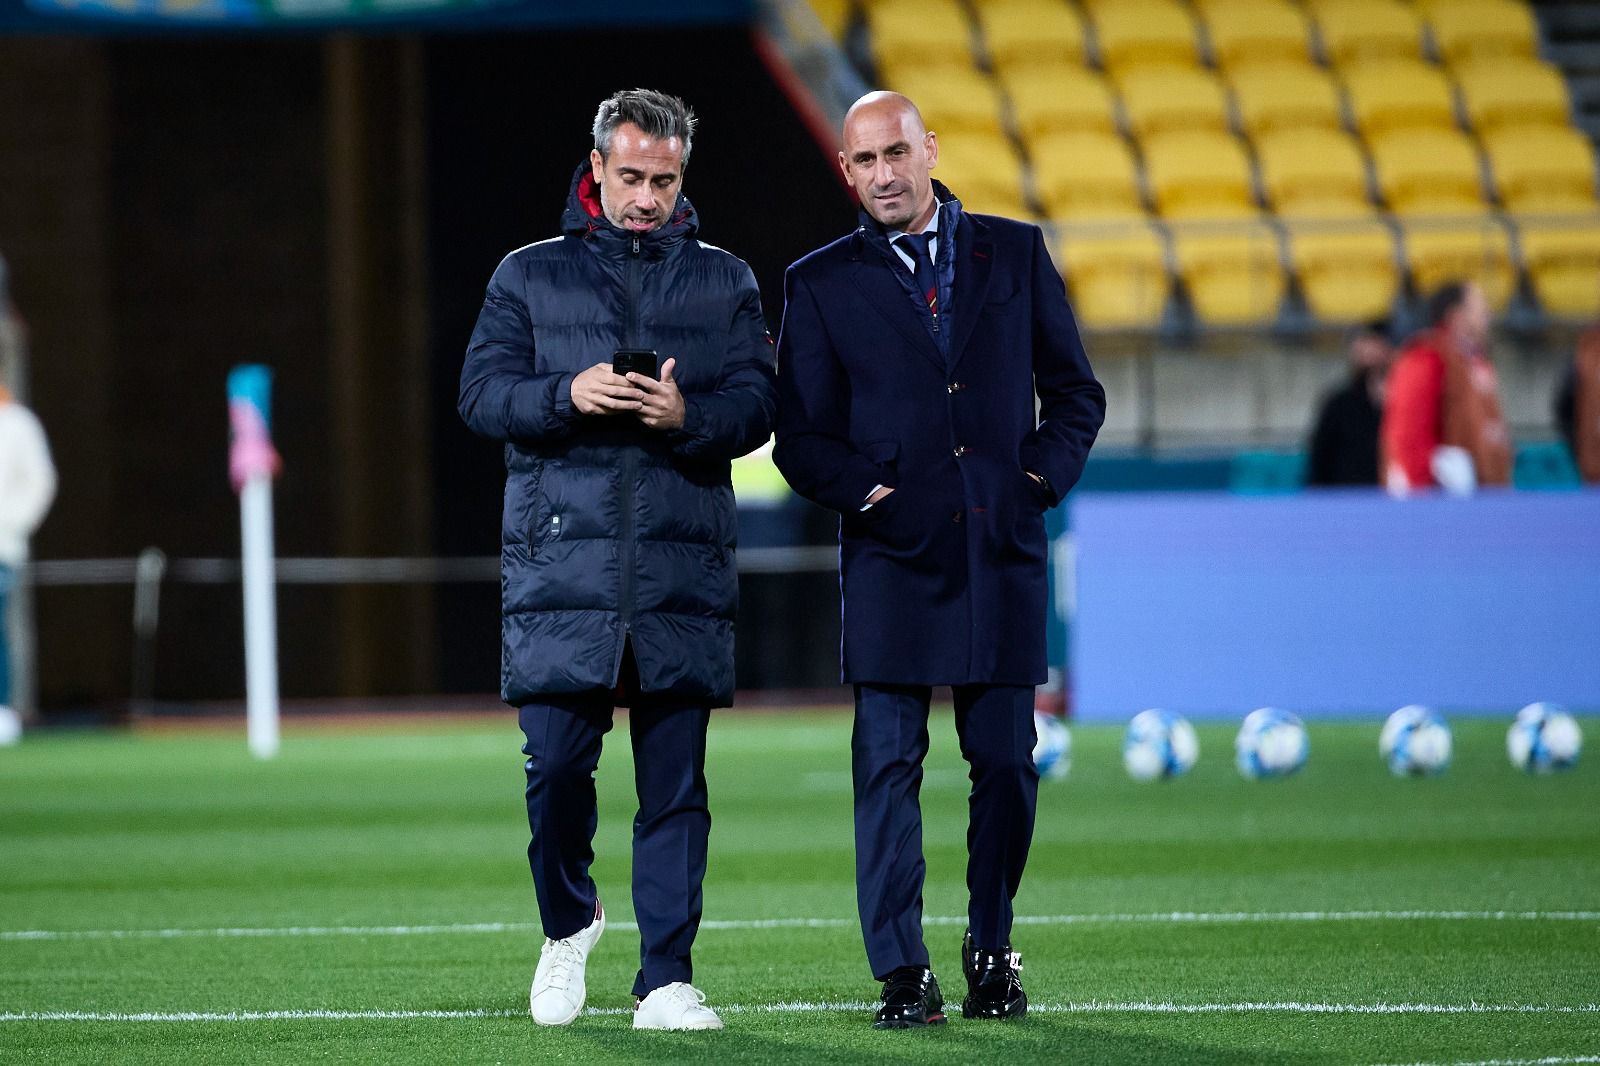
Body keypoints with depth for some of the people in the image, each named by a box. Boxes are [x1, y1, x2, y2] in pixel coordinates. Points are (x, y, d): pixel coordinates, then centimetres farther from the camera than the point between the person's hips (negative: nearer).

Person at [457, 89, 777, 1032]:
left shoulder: (725, 282, 13)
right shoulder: (531, 276, 12)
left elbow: (758, 404, 5)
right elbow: (483, 393, 3)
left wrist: (687, 414, -15)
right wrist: (568, 396, -15)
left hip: (684, 566, 1)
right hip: (560, 561, -1)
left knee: (675, 780, 0)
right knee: (556, 760, -6)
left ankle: (666, 980, 3)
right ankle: (568, 922, 21)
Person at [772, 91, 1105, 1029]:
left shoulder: (1015, 253, 10)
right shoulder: (823, 283, 7)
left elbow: (1075, 391, 13)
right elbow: (803, 434, 6)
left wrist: (1042, 478, -1)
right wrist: (866, 492, -9)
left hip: (1002, 550, 1)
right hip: (891, 554, -1)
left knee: (1006, 762, 3)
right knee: (889, 766, -5)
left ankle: (992, 952, 18)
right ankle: (902, 973, -4)